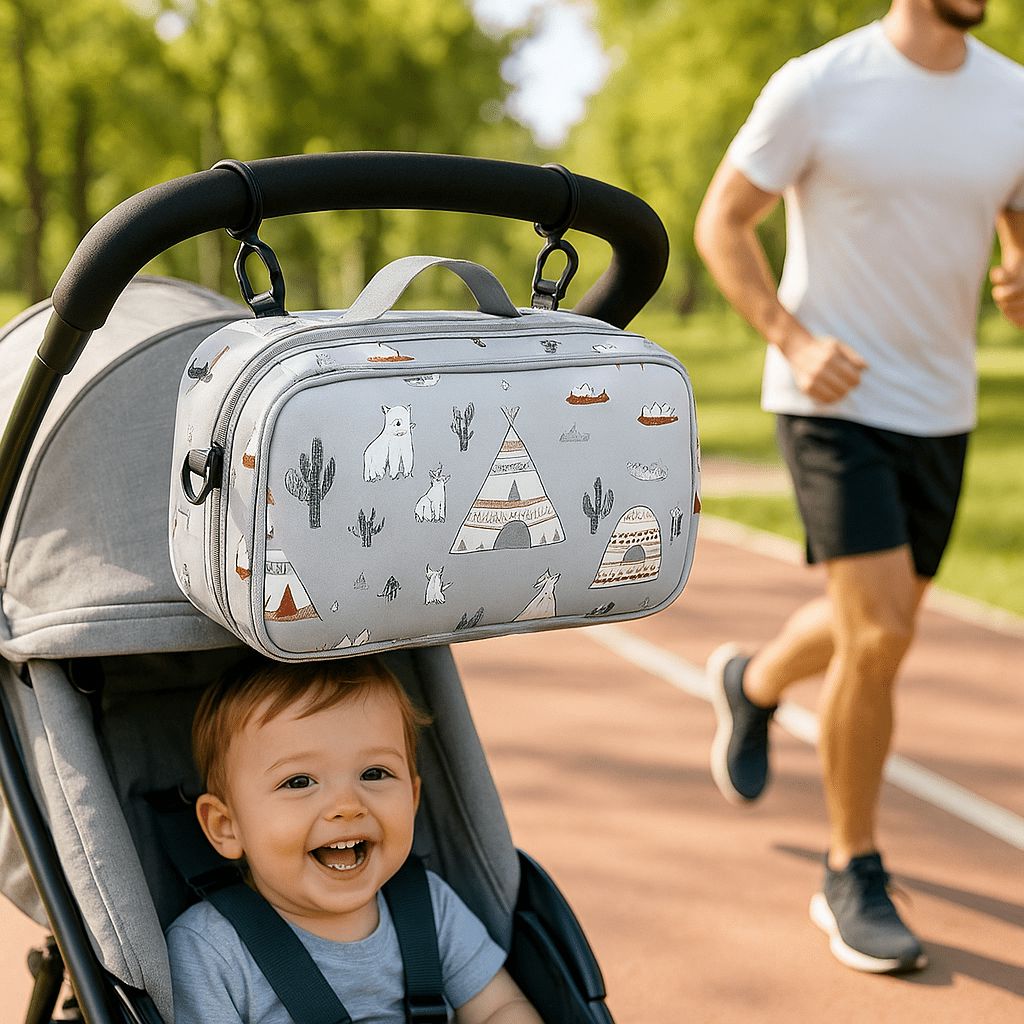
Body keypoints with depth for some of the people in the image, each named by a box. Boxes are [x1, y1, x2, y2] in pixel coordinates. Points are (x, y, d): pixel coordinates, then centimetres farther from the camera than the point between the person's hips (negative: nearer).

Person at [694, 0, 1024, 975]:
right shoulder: (816, 86, -12)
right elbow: (720, 223, -5)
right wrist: (793, 341, -18)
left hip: (939, 411, 6)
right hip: (834, 405, -6)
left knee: (876, 630, 18)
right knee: (878, 640, -14)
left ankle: (752, 683, 51)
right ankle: (853, 880, 5)